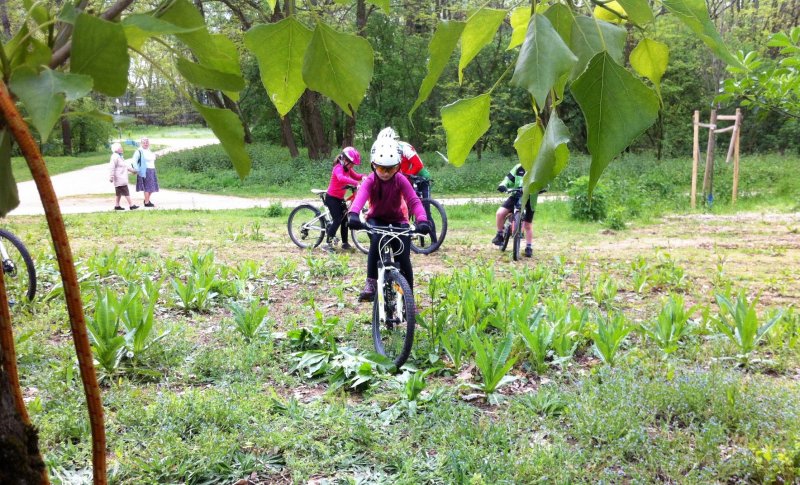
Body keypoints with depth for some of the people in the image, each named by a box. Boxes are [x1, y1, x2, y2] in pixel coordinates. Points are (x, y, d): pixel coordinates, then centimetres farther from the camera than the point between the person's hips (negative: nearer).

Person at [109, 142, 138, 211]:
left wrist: (132, 170, 34)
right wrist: (111, 177, -21)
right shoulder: (115, 157, -15)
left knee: (119, 193, 13)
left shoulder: (119, 156, 18)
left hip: (122, 178, 11)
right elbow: (112, 168, -19)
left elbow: (125, 165, 29)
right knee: (126, 192, -9)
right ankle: (131, 205, -8)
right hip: (119, 179, -11)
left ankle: (117, 206, 17)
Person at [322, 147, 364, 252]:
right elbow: (341, 178, -43)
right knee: (337, 220, -14)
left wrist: (363, 177, -18)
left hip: (340, 198, 9)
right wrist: (355, 183, -52)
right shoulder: (338, 168, -22)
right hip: (332, 198, -9)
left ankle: (345, 243, 16)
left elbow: (356, 176, 6)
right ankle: (327, 244, -8)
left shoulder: (347, 169, 7)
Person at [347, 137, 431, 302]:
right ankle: (371, 283, -28)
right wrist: (353, 214, -62)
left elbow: (413, 200, -30)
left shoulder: (401, 181, -17)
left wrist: (422, 220, -51)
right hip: (376, 219, -1)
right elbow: (360, 197, -39)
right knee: (376, 240, -35)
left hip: (397, 220, 1)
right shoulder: (370, 181, -19)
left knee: (404, 259, -11)